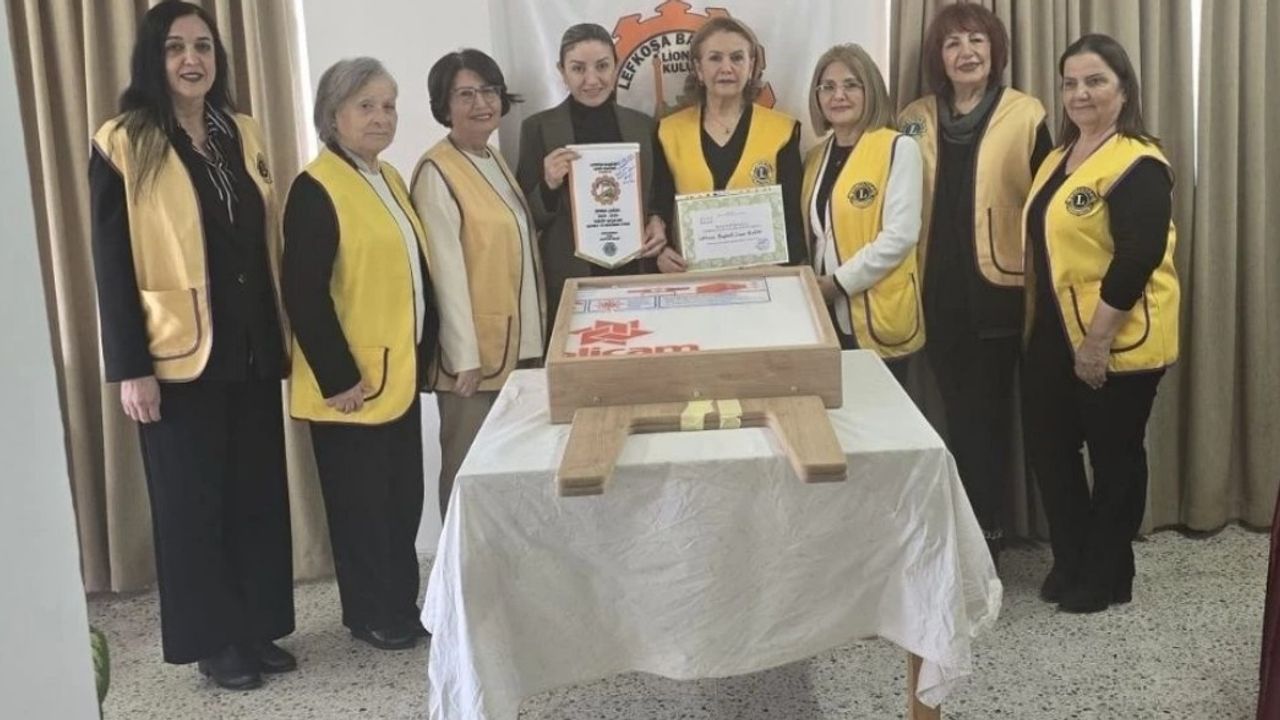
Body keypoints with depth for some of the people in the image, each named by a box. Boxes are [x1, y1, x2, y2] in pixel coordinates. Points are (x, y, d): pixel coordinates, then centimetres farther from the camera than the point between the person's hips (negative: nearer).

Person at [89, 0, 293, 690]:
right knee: (192, 501, 7)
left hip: (250, 349, 5)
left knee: (257, 492, 11)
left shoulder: (242, 134, 9)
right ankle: (214, 641, 20)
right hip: (178, 355, -5)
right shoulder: (122, 145, -7)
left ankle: (258, 628, 25)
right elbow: (111, 263, -9)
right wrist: (129, 367, -13)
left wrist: (279, 335, 10)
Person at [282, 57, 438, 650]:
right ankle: (371, 614, 19)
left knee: (403, 495, 15)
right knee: (361, 502, 5)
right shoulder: (316, 189, -15)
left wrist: (423, 351, 14)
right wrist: (339, 378, -19)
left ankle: (402, 602, 29)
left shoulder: (389, 179, 12)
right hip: (351, 383, -8)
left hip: (399, 373, 8)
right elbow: (304, 295, -20)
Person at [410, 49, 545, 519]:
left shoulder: (495, 160, 13)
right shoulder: (437, 172, -12)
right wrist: (465, 356, -19)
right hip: (477, 352, -8)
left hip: (520, 345, 8)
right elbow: (447, 269, -17)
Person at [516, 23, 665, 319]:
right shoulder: (538, 128, -3)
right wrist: (549, 186, -19)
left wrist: (659, 225, -4)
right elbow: (527, 219, -1)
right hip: (569, 285, -3)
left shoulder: (643, 125, 6)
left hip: (636, 278, 3)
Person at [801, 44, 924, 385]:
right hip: (824, 316, 5)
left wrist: (839, 282, -14)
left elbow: (900, 235, -14)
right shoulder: (815, 157, 14)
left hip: (877, 320, -5)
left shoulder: (899, 149, -5)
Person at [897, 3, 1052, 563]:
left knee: (988, 411, 3)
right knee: (955, 410, 12)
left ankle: (987, 534, 13)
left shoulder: (1026, 116, -3)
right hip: (939, 291, 4)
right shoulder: (915, 120, 8)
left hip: (998, 289, -3)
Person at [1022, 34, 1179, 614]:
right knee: (1049, 449, 13)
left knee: (1114, 458, 7)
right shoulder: (1060, 156, 12)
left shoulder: (1139, 165, -16)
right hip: (1054, 335, 8)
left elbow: (1137, 260, -22)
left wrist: (1098, 340, -23)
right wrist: (1038, 324, 15)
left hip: (1117, 344, -8)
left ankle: (1106, 577, 22)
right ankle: (1070, 562, 30)